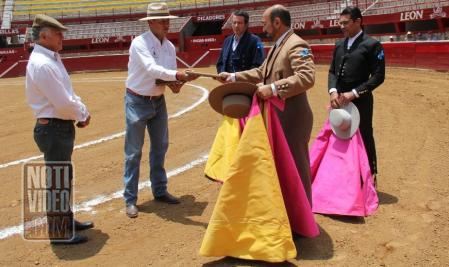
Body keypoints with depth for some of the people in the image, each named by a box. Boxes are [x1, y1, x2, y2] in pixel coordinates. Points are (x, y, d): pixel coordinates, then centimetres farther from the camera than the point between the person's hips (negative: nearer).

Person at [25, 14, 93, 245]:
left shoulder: (51, 59, 11)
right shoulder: (42, 64, -21)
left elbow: (68, 95, 16)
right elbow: (63, 104, -24)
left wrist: (81, 111, 1)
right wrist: (82, 114, -7)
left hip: (61, 127, 10)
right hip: (53, 129, -10)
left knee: (64, 177, 21)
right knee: (58, 181, 0)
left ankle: (66, 219, 37)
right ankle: (57, 232, 13)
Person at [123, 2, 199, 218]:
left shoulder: (170, 47, 3)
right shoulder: (139, 43, -17)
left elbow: (171, 73, 4)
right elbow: (151, 69, -32)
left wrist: (175, 84, -19)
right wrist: (177, 75, -44)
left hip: (158, 101, 7)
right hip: (137, 102, -7)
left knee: (160, 147, 14)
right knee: (134, 152, 0)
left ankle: (159, 191, 29)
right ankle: (130, 199, 10)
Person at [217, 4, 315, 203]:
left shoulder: (297, 45, -18)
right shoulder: (277, 46, 14)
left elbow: (307, 78, -30)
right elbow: (261, 73, 20)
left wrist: (273, 89, -34)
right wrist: (233, 77, 13)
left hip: (292, 117, -10)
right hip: (278, 116, 10)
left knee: (296, 165, 2)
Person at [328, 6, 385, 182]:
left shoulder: (372, 45, -7)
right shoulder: (339, 45, 10)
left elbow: (378, 76, -11)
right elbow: (332, 71, 11)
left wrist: (354, 93, -18)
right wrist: (333, 91, -8)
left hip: (360, 101, -5)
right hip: (340, 100, 6)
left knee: (364, 137, 6)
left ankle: (370, 174, 23)